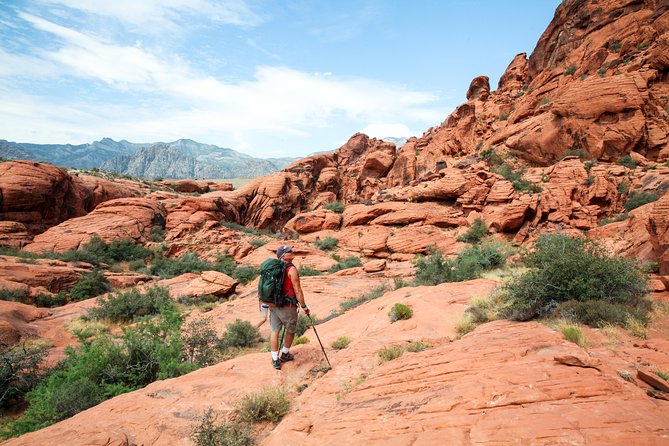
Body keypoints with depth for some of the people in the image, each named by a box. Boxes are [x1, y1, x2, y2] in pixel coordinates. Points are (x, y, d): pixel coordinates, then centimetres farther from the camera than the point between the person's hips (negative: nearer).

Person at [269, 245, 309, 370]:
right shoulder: (291, 269, -17)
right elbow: (297, 291, -17)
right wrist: (304, 306, -8)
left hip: (273, 305, 6)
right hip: (287, 307, -6)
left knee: (274, 331, 12)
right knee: (290, 330, 17)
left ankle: (275, 360, 18)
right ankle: (285, 354, 33)